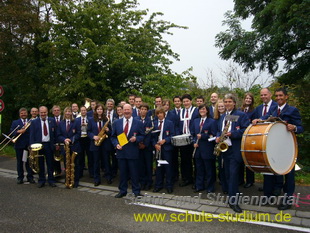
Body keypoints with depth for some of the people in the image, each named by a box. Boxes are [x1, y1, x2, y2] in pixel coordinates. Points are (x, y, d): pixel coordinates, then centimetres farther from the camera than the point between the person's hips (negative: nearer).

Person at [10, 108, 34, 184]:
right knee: (19, 162, 6)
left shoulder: (31, 122, 10)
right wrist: (18, 132, -17)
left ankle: (30, 177, 12)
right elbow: (11, 133, -3)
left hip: (29, 144, 0)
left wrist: (27, 127, -12)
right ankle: (20, 178, 15)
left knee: (29, 161, 3)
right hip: (19, 145, 0)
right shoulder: (15, 122, 10)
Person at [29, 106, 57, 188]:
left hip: (49, 145, 0)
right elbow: (32, 136, 0)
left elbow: (55, 133, 5)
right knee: (40, 164, 8)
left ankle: (51, 180, 17)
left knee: (50, 163, 7)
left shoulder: (52, 120, 4)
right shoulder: (34, 122, 2)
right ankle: (41, 181, 20)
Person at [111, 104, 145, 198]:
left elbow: (142, 136, 3)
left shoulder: (138, 123, 1)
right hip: (121, 151, 3)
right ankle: (122, 191, 27)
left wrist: (136, 139, -16)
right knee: (122, 172, 11)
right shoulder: (116, 123, 8)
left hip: (133, 152, -2)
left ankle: (136, 191, 21)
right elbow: (113, 136, 11)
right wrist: (116, 144, -6)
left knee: (134, 173, 5)